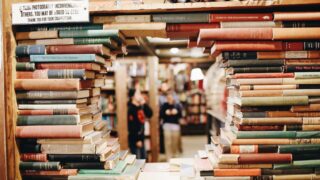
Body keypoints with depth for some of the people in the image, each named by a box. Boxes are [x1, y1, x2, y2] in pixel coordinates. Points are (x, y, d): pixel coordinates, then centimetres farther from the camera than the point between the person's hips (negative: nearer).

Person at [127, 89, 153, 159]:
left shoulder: (141, 107, 7)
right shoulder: (131, 109, -17)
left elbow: (150, 114, 6)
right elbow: (131, 126, -20)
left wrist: (144, 104, -4)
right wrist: (137, 140, -19)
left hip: (141, 137, 8)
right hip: (135, 139, -8)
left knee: (143, 159, 17)